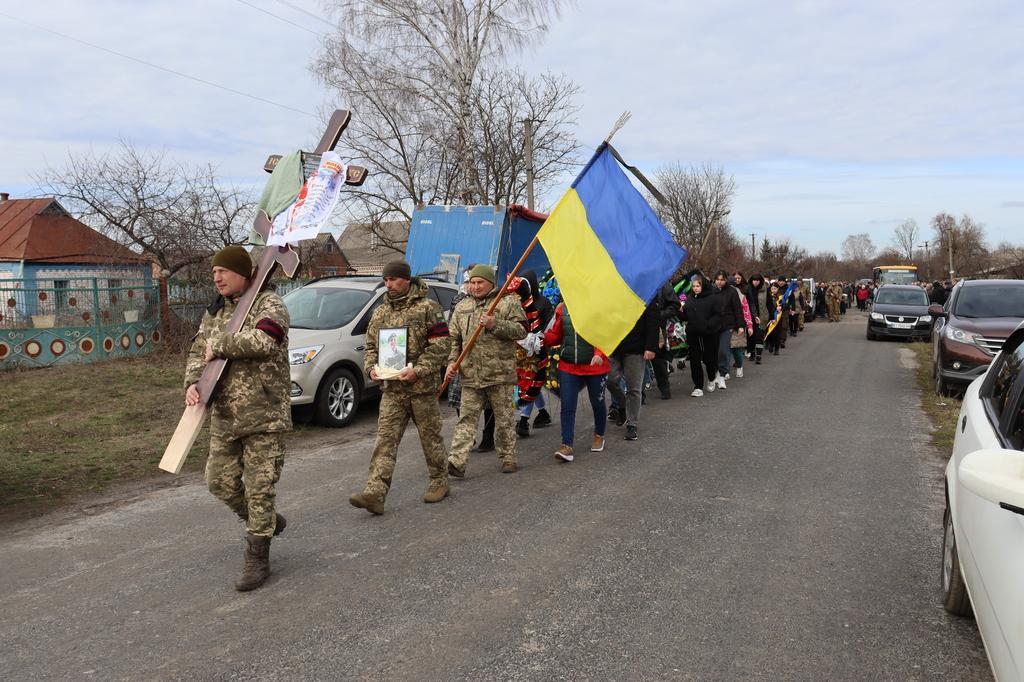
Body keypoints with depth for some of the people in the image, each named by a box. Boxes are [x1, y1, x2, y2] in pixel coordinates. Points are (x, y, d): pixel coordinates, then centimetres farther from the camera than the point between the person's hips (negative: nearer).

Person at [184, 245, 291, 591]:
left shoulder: (269, 304, -9)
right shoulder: (214, 312, 14)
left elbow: (263, 341, -28)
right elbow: (198, 351, 12)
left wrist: (219, 345, -16)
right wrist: (193, 381, -9)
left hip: (264, 415, -7)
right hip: (224, 416, 7)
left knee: (260, 486, -1)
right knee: (220, 481, 12)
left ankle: (257, 560, 12)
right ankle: (268, 522, 36)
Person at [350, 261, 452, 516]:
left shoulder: (427, 307, -5)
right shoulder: (380, 312, 13)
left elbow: (440, 345, -11)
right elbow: (370, 346, 19)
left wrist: (418, 370, -20)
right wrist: (371, 367, -1)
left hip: (422, 386, -4)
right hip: (391, 389, 4)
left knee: (430, 437, 9)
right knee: (385, 440, -4)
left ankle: (439, 481, 27)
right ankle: (375, 493, -9)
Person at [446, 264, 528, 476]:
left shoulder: (508, 302, 0)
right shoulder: (462, 307, 14)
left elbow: (521, 331, -8)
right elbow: (454, 339, 17)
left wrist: (495, 325, -18)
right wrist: (452, 362, 4)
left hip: (500, 373, -3)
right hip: (470, 375, 3)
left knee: (505, 418, 7)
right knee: (466, 418, 0)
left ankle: (509, 457, 21)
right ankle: (457, 462, -4)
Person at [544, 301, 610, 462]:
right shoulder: (562, 309, 4)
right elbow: (555, 336, 11)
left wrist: (599, 353, -31)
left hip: (594, 366, -2)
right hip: (568, 367, 3)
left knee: (597, 402, 16)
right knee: (567, 406, -5)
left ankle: (599, 436, 39)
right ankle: (567, 446, -3)